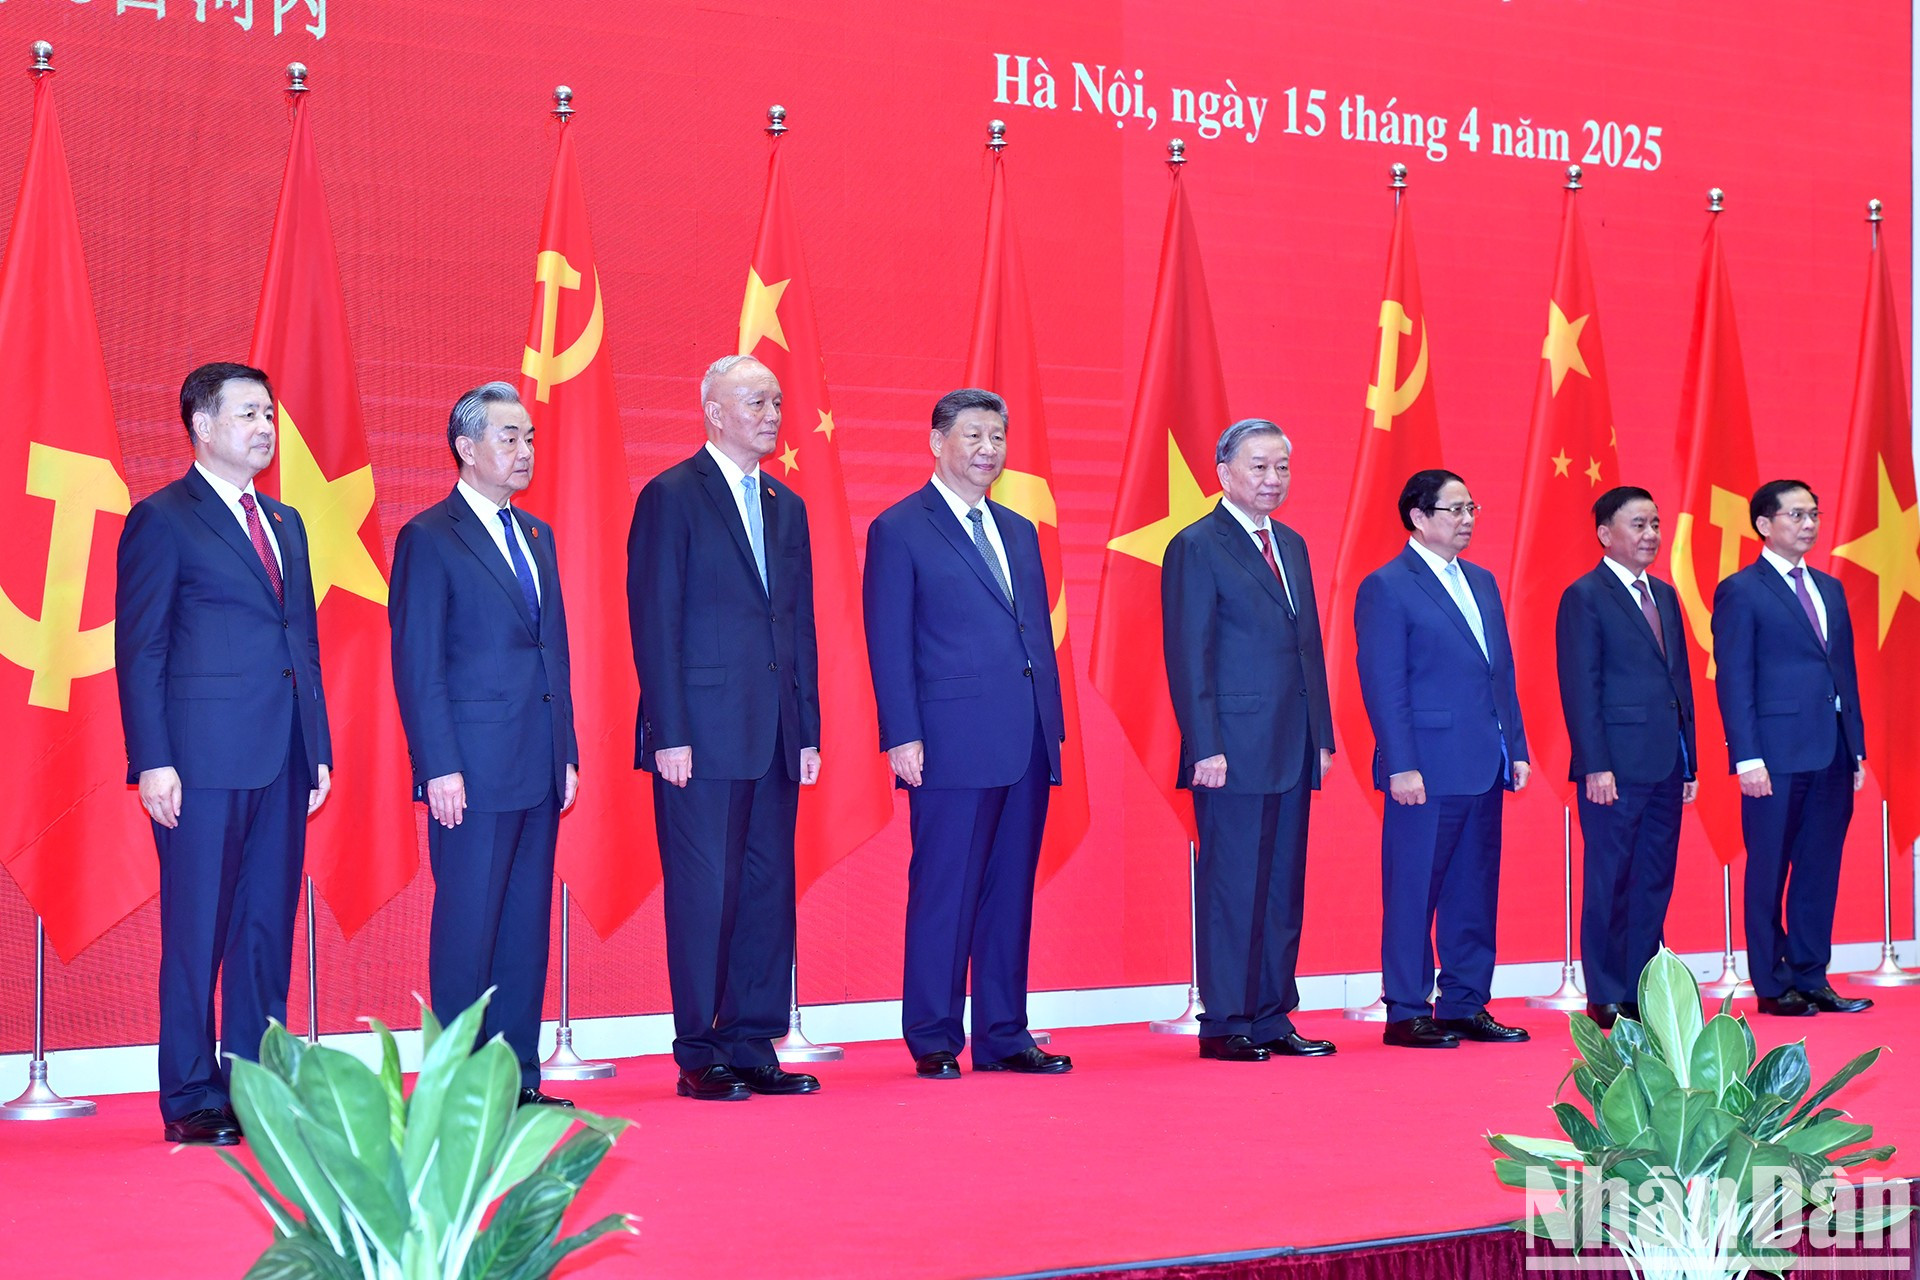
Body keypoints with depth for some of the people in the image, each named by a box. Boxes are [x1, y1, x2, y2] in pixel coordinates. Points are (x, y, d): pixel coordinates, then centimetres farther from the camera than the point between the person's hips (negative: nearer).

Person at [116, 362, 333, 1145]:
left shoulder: (285, 523, 18)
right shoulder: (162, 520, -2)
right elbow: (139, 650, -7)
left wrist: (318, 748, 12)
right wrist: (154, 761, -14)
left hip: (282, 762, 7)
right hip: (205, 758, -7)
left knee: (268, 930, 9)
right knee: (197, 933, -1)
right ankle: (192, 1100, 5)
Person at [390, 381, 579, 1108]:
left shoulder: (536, 536, 17)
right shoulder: (429, 538, -5)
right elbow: (417, 662, -9)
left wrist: (567, 752, 12)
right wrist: (440, 768, -15)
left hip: (538, 770, 7)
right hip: (474, 770, -7)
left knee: (527, 922, 8)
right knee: (468, 925, -2)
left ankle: (517, 1078, 14)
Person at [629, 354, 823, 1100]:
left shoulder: (786, 507, 16)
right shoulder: (672, 497, -4)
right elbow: (654, 621, -8)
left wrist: (808, 730, 10)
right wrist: (669, 733, -14)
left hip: (774, 738, 7)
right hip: (702, 734, -7)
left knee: (769, 891, 7)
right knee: (705, 892, -3)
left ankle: (753, 1047, 14)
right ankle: (699, 1056, 5)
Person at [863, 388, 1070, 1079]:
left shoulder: (1019, 531, 19)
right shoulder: (899, 530, -1)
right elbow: (888, 642, -6)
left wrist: (1053, 727, 12)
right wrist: (901, 737, -13)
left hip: (1027, 745, 6)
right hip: (954, 743, -6)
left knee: (1011, 894, 9)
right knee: (944, 894, -1)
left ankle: (1003, 1037, 16)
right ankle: (934, 1042, 6)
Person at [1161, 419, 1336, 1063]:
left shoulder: (1292, 545, 17)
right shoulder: (1196, 547, -6)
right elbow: (1188, 656, -10)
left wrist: (1321, 735, 13)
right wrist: (1205, 748, -16)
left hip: (1293, 752, 7)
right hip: (1234, 753, -7)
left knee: (1283, 889, 9)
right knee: (1232, 889, -3)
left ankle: (1272, 1019, 16)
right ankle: (1224, 1024, 4)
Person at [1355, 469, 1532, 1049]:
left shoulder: (1482, 582, 16)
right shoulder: (1386, 587, -6)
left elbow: (1502, 671, 18)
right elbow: (1382, 684, -11)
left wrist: (1516, 748, 12)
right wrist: (1401, 767, -16)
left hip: (1483, 769, 7)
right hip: (1427, 771, -7)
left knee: (1475, 894, 10)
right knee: (1413, 894, -1)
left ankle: (1465, 1006, 18)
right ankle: (1406, 1014, 5)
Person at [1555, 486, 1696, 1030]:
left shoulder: (1665, 596, 17)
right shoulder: (1585, 596, -5)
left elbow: (1680, 680, 18)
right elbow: (1580, 688, -10)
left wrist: (1689, 760, 13)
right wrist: (1595, 766, -16)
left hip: (1665, 767, 7)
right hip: (1616, 767, -7)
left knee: (1655, 883, 9)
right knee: (1610, 883, -1)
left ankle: (1644, 990, 15)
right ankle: (1607, 999, 4)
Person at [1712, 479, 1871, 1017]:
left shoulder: (1830, 589, 17)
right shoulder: (1740, 591, -3)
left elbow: (1847, 670, 17)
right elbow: (1733, 680, -8)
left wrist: (1857, 746, 11)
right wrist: (1747, 757, -14)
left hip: (1831, 753, 6)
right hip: (1777, 752, -6)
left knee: (1820, 872, 9)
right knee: (1769, 872, 1)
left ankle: (1810, 978, 16)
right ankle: (1772, 985, 8)